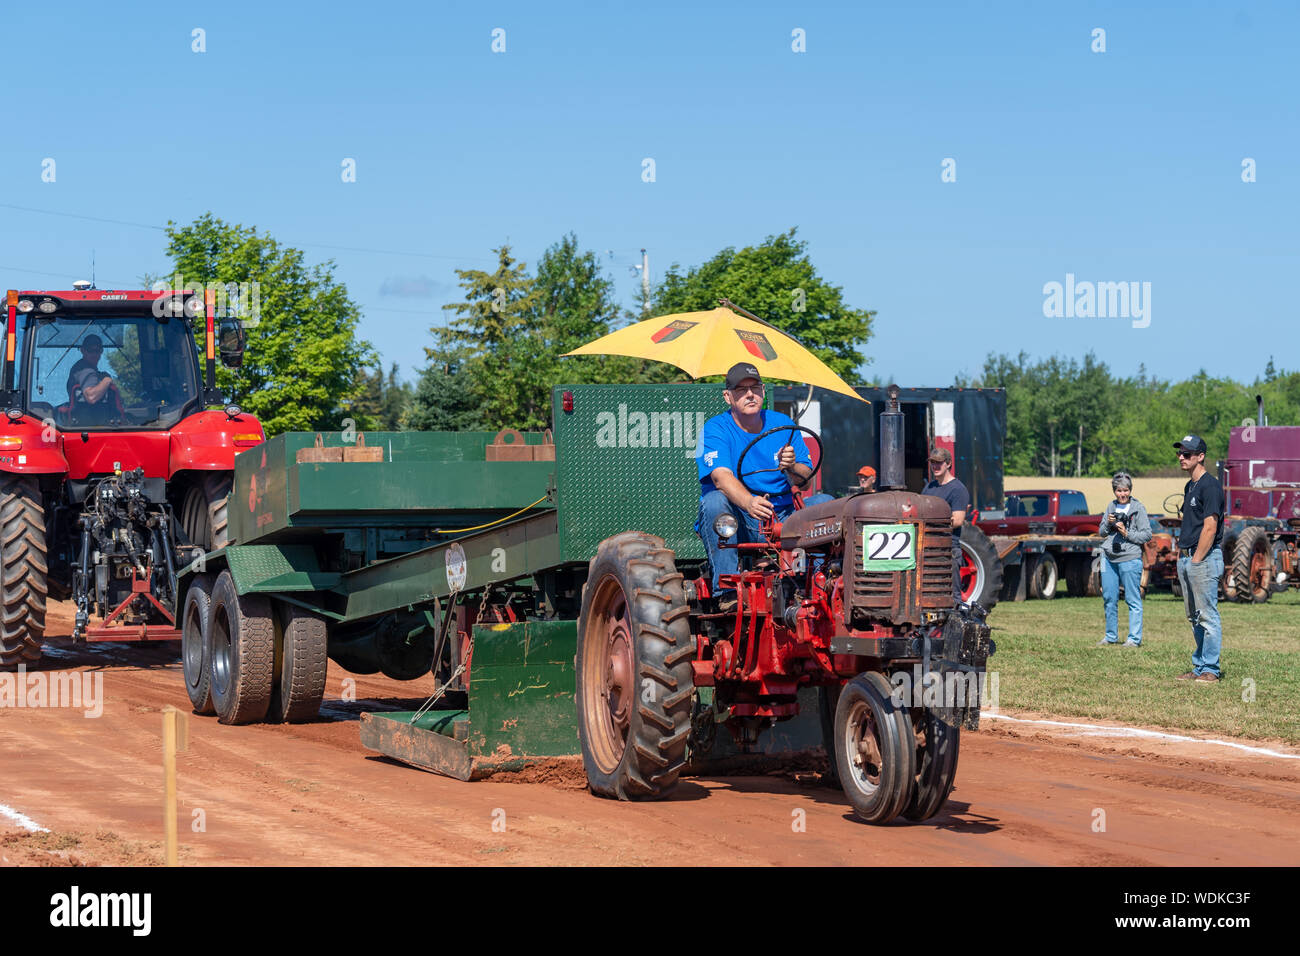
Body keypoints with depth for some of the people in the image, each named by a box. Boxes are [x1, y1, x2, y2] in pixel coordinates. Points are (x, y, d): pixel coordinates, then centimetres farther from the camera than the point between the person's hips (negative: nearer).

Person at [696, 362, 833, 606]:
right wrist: (749, 503, -43)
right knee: (714, 501, -33)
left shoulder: (783, 424, 8)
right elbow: (721, 476, -23)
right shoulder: (715, 429, -4)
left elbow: (805, 479, 3)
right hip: (737, 521, -3)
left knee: (824, 502, -17)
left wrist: (792, 469, -23)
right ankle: (727, 590, -37)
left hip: (781, 516, 4)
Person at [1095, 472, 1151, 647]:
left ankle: (1134, 638, 1)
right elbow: (1102, 531, 17)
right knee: (1109, 599, 11)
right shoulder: (1111, 506, 13)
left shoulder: (1138, 508, -3)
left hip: (1129, 559, -6)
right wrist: (1108, 523, -2)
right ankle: (1111, 637, 21)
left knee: (1133, 600, -3)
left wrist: (1127, 533, -14)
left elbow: (1147, 535, -4)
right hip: (1109, 558, 6)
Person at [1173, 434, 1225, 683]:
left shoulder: (1210, 485, -12)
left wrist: (1196, 560, -17)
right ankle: (1199, 666, 19)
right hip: (1186, 558, 10)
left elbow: (1210, 527, -18)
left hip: (1205, 559, -10)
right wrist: (1181, 555, 15)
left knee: (1208, 616, -6)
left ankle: (1210, 669, -3)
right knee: (1195, 617, 13)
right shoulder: (1189, 486, 17)